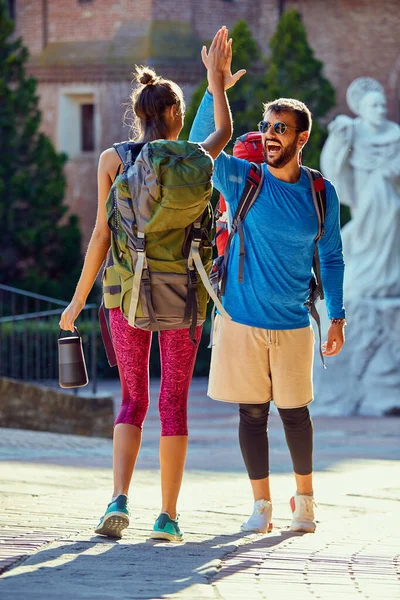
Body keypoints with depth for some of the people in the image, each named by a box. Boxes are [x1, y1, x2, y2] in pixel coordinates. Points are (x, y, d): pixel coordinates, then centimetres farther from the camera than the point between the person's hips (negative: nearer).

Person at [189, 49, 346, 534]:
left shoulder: (321, 194, 3)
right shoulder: (243, 180, -1)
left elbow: (331, 257, 12)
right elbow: (200, 144, -14)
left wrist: (337, 317, 7)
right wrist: (215, 90, -26)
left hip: (292, 324, 1)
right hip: (242, 320, -1)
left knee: (294, 411, 4)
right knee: (252, 413, 2)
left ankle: (304, 498, 22)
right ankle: (261, 504, 12)